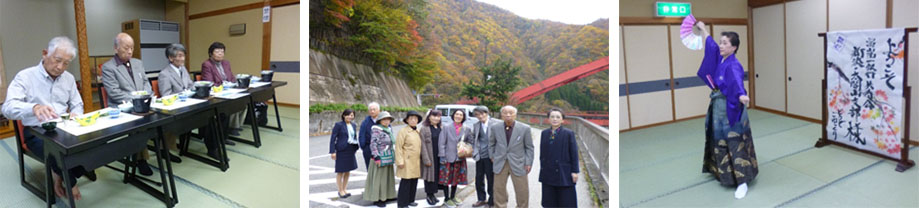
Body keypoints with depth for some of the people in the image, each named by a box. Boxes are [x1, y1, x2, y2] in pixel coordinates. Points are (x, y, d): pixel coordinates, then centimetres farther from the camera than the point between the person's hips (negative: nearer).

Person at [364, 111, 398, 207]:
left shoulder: (389, 129, 10)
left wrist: (393, 154, 19)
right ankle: (376, 199, 6)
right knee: (378, 178, -1)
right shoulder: (376, 130, -13)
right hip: (381, 159, -8)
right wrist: (376, 157, -23)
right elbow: (373, 144, -18)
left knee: (388, 177, 15)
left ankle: (386, 195, 27)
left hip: (388, 158, 8)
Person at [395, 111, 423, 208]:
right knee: (406, 182, -4)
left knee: (414, 182, 11)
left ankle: (410, 200, 25)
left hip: (416, 161, 7)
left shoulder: (418, 132, 13)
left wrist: (421, 158, 16)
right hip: (407, 161, -7)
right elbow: (398, 147, -11)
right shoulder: (403, 131, -8)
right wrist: (400, 161, -16)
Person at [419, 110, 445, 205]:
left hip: (439, 157, 5)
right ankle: (430, 195, 13)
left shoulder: (441, 128, 11)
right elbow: (423, 145, -10)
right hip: (430, 157, -5)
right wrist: (426, 159, -15)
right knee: (430, 175, 1)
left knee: (437, 175, 8)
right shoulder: (424, 128, -6)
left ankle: (432, 194, 21)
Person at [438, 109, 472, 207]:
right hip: (448, 158, -3)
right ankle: (446, 199, 15)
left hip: (460, 158, 3)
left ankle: (453, 197, 30)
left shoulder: (466, 129, 4)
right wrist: (442, 156, -11)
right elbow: (441, 143, -5)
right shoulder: (446, 127, -3)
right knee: (446, 179, 1)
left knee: (456, 179, 13)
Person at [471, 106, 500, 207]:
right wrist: (475, 151, 7)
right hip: (479, 156, 5)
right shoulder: (476, 125, 10)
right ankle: (481, 199, 26)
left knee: (491, 179, 2)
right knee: (479, 178, 11)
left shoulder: (496, 123, -7)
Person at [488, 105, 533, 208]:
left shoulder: (524, 128, -6)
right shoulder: (495, 128, -1)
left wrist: (528, 163, -4)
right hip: (500, 164, 2)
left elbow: (529, 147, 1)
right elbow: (491, 144, 16)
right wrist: (492, 156, 10)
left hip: (518, 164, -1)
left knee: (522, 191, 3)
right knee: (499, 189, 7)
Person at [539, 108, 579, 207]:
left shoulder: (569, 133, -6)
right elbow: (542, 153, 12)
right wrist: (542, 168, 10)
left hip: (564, 174, -4)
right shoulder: (544, 133, 7)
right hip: (548, 174, 4)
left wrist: (575, 171, -7)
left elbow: (574, 153, -5)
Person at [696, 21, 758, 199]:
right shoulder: (720, 59, 3)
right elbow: (712, 46, 23)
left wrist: (741, 95, -62)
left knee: (735, 144, -5)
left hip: (730, 110, -9)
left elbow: (737, 81, -42)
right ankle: (721, 171, 37)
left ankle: (742, 182, 1)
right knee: (719, 142, 20)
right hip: (718, 108, 9)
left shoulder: (733, 66, -21)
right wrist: (703, 29, 36)